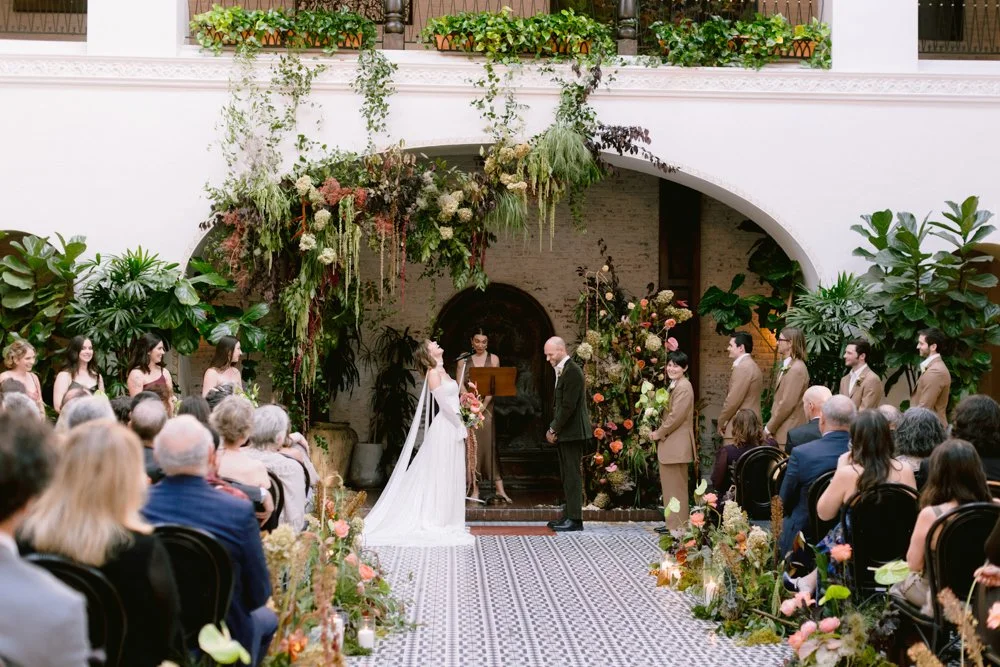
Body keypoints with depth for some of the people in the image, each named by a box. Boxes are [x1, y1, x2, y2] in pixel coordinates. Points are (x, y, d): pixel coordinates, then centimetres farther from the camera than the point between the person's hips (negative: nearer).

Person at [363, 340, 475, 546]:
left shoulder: (441, 372, 16)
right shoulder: (433, 373, -11)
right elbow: (443, 403, -16)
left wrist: (460, 425, 10)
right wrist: (460, 426, -13)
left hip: (452, 430, 9)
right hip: (445, 428, -9)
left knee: (451, 479, 11)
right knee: (441, 477, -5)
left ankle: (446, 523, 16)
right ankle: (438, 524, -1)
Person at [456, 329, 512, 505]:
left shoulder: (493, 359, 7)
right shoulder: (464, 361, 7)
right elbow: (460, 385, 1)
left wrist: (483, 405, -12)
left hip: (487, 406, -1)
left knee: (488, 445, -7)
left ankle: (499, 490, -9)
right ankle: (474, 489, 0)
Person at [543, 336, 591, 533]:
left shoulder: (572, 371, -16)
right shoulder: (562, 370, 16)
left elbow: (568, 406, -20)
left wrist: (554, 429, -13)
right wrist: (554, 429, 9)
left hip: (572, 433, -10)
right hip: (564, 433, 10)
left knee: (572, 476, -7)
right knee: (567, 476, 12)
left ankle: (575, 519, -4)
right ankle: (569, 515, 17)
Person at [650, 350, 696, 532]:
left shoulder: (683, 387, -14)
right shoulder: (673, 386, 18)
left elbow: (676, 416, -20)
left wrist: (659, 433, -12)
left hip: (677, 444, -10)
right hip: (668, 444, 10)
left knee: (676, 486, -5)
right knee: (669, 484, 14)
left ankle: (678, 525, -1)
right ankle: (672, 522, 20)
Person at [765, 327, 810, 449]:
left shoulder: (797, 369, -15)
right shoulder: (786, 366, 15)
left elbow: (787, 403, -18)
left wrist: (769, 428, -12)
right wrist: (771, 425, 9)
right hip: (780, 432, 9)